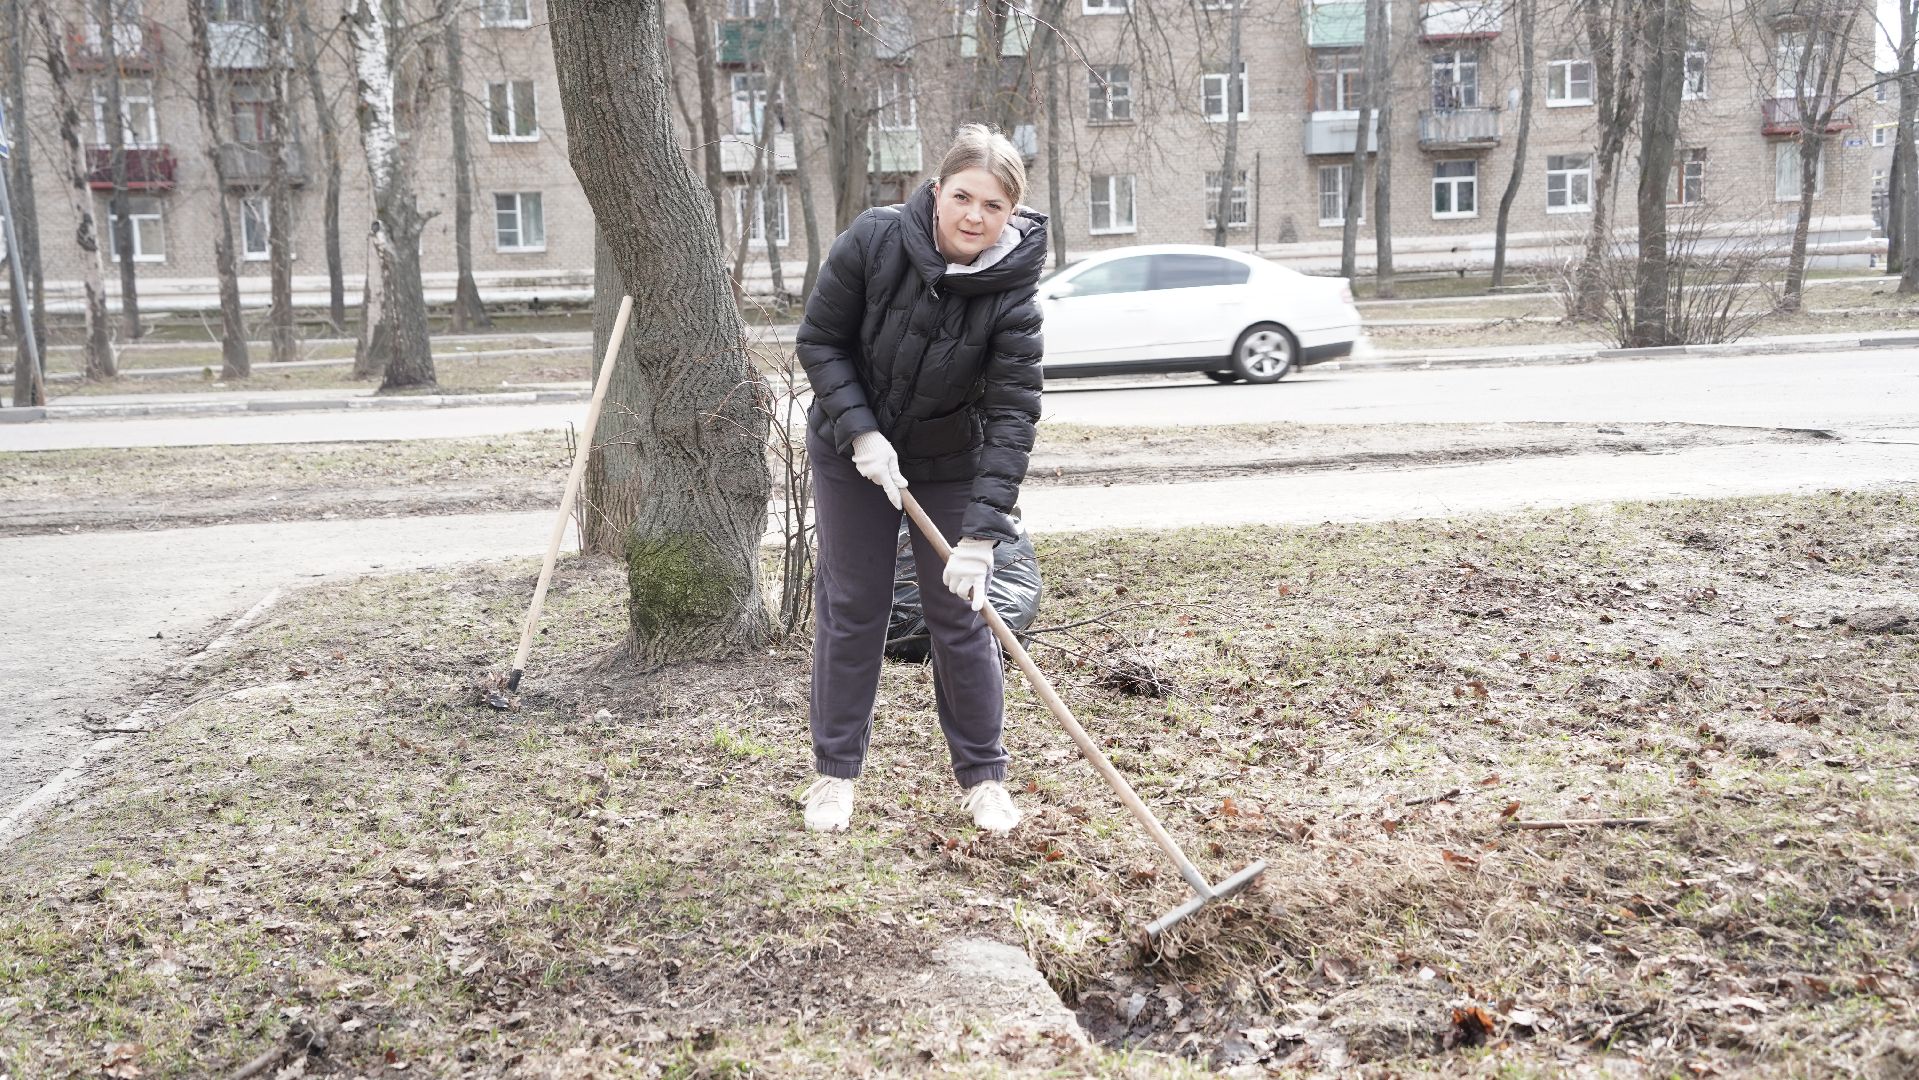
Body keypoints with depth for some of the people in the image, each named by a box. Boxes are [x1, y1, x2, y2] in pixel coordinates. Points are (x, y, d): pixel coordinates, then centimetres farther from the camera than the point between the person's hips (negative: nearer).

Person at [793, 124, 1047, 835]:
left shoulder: (1011, 295, -24)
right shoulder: (873, 241, -22)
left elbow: (1012, 418, -27)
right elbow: (820, 342, -11)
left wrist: (980, 537, -33)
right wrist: (862, 433, -22)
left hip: (950, 463, 0)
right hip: (851, 453, 1)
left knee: (962, 614, 2)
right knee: (850, 609, 6)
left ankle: (982, 775, 18)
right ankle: (835, 770, 20)